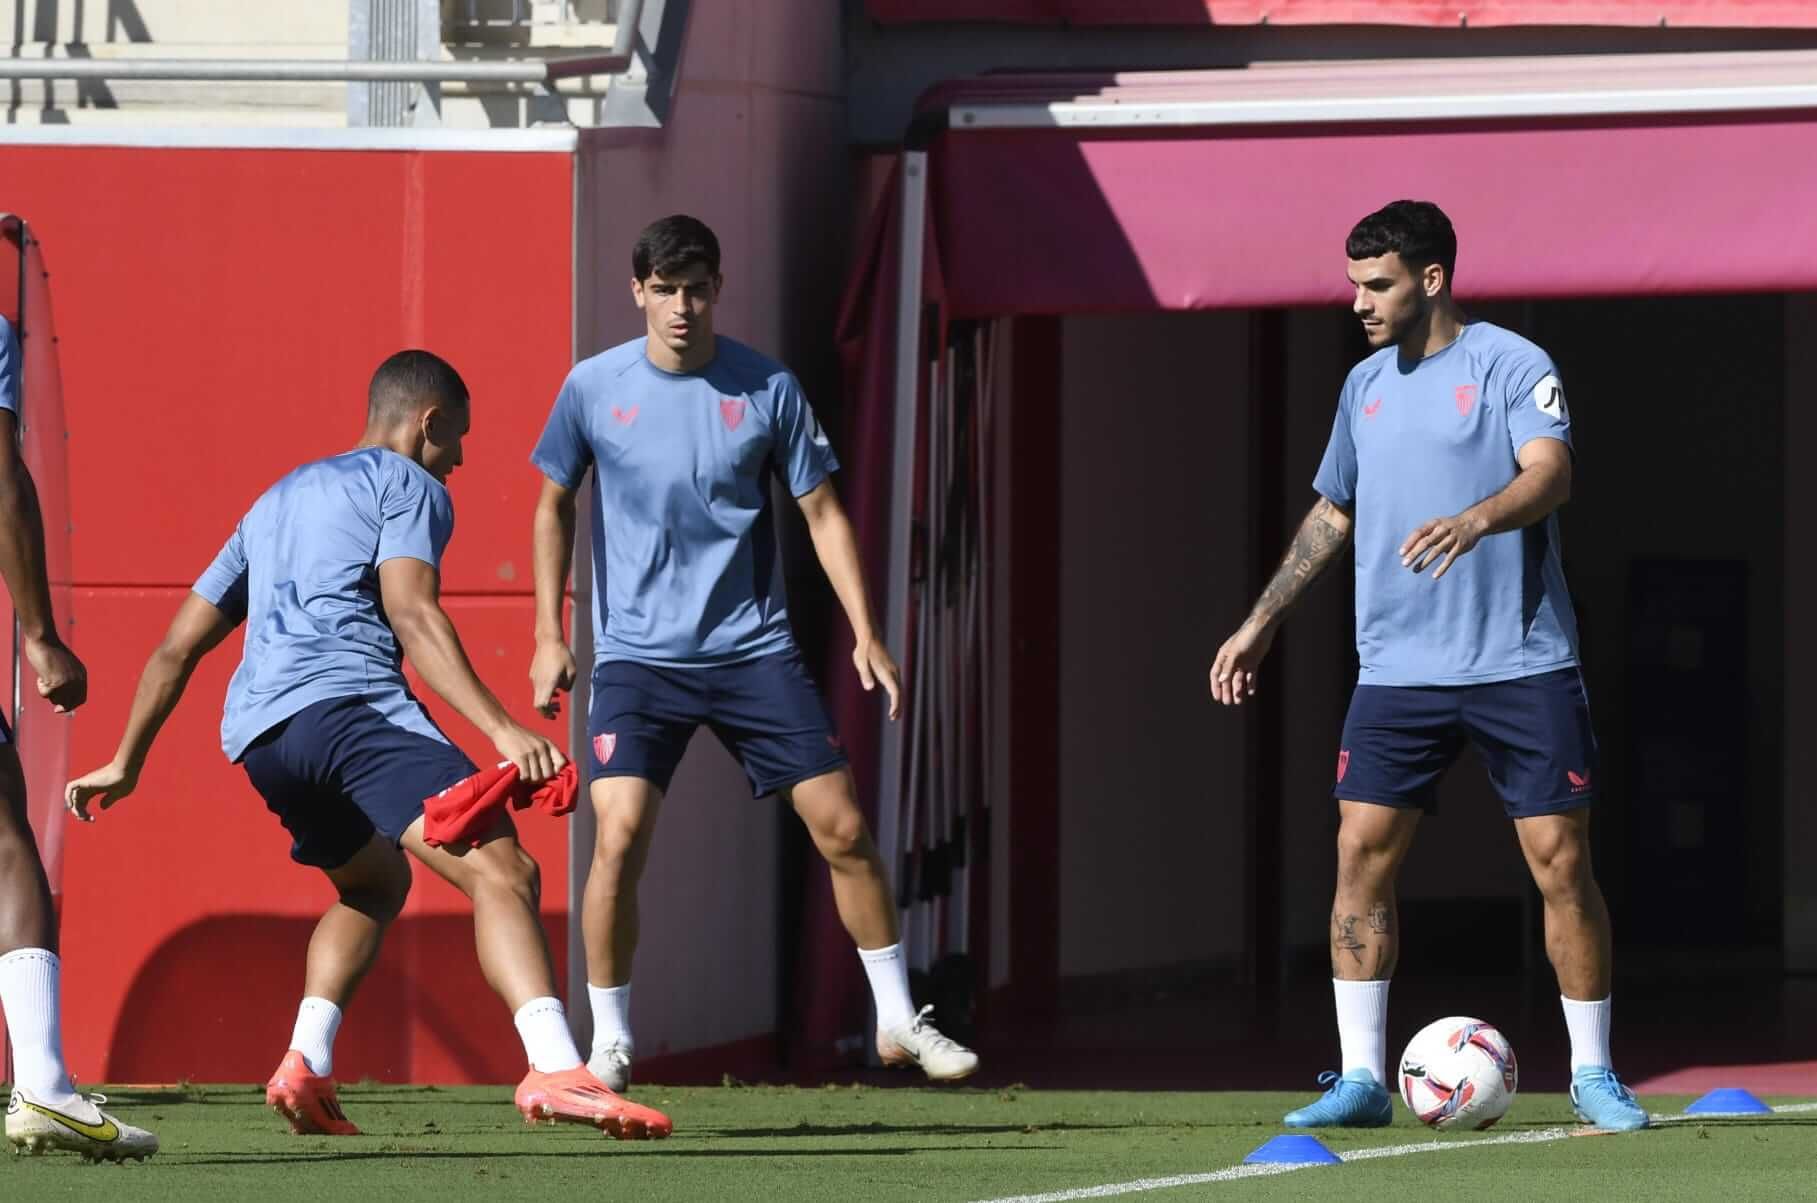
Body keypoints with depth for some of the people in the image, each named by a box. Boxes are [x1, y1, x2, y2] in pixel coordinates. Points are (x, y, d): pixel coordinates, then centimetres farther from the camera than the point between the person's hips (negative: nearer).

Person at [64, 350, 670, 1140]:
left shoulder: (275, 503, 33)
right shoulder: (408, 485, 10)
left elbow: (178, 647, 33)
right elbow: (411, 612, -8)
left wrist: (127, 764, 40)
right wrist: (501, 729, -17)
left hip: (255, 733, 8)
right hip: (348, 703, -8)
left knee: (376, 883, 32)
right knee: (500, 870, -20)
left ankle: (305, 1066, 12)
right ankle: (555, 1072, -43)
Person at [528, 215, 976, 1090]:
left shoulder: (767, 388, -2)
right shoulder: (594, 388, -2)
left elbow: (821, 511, 3)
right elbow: (554, 506, 11)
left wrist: (864, 632, -6)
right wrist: (549, 637, 5)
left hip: (754, 649, 1)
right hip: (638, 654, -1)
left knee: (843, 827, -2)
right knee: (620, 836, -17)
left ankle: (897, 1019, 14)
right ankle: (609, 1041, -2)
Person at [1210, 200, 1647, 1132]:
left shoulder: (1509, 365, -6)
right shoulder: (1365, 386, 13)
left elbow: (1550, 473, -22)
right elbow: (1333, 512, 25)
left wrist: (1474, 520, -41)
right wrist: (1262, 622, 23)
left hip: (1521, 664, -5)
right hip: (1398, 669, 5)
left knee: (1561, 861, -3)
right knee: (1360, 853, -4)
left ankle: (1593, 1076, 9)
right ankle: (1361, 1079, 1)